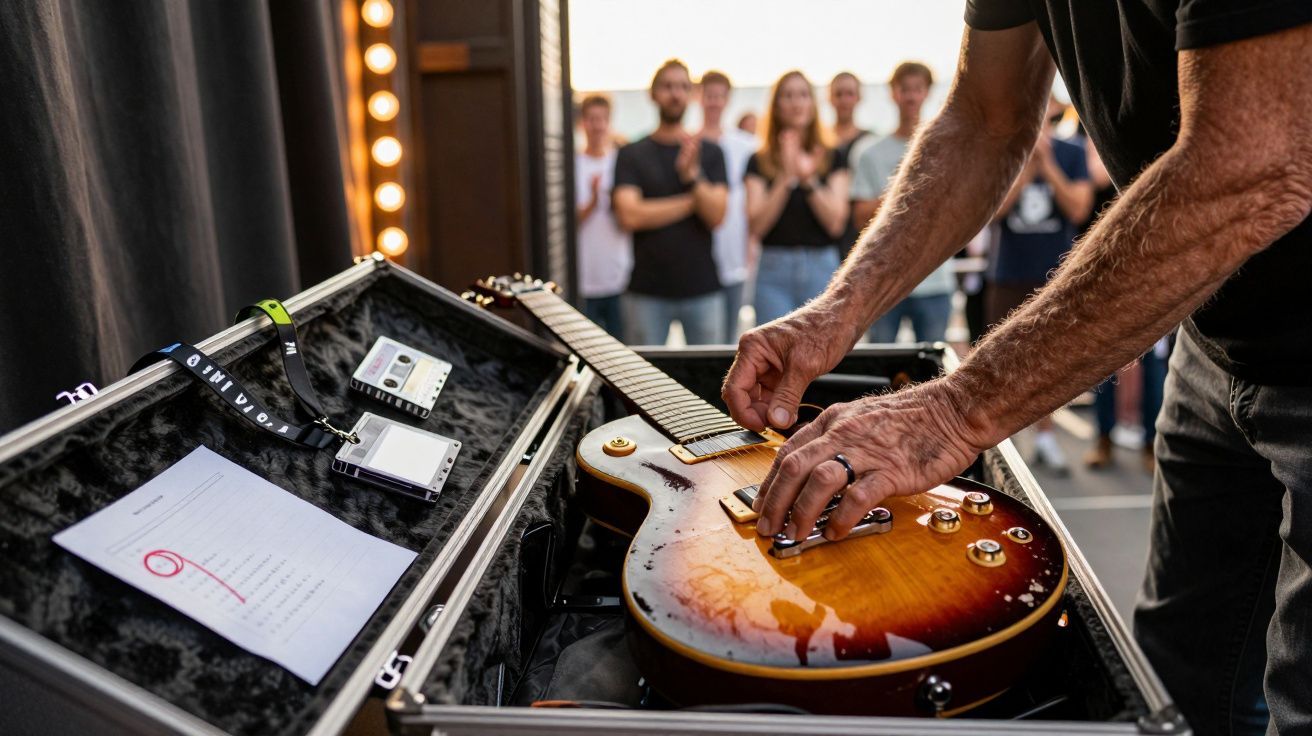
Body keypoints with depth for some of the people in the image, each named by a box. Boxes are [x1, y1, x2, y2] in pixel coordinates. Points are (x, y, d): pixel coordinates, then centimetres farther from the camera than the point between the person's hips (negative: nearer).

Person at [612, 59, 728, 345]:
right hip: (647, 291, -1)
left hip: (702, 289, 1)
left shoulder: (710, 153, 7)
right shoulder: (631, 155, 4)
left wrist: (692, 175, -20)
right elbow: (630, 216, -10)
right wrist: (691, 201, -7)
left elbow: (716, 216, -3)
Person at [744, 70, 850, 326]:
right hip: (774, 269, -1)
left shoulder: (832, 158, 8)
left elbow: (836, 223, -1)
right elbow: (756, 225, -5)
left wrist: (809, 180, -13)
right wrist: (785, 178, -13)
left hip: (822, 269, 1)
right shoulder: (759, 162, 6)